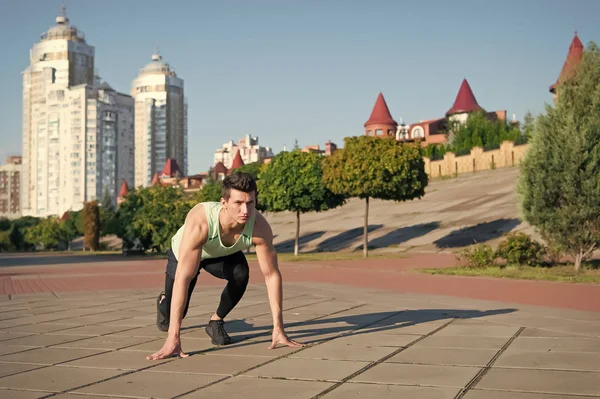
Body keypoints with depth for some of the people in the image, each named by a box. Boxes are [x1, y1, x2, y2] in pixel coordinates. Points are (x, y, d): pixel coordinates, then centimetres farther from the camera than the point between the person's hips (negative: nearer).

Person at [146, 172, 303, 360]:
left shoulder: (259, 226, -37)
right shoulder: (199, 222, -47)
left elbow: (272, 275, -27)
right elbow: (183, 278, -50)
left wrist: (278, 329, -29)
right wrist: (173, 338, -53)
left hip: (223, 254, 2)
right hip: (184, 254, -2)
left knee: (241, 274, -31)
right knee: (169, 320, 4)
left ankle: (216, 322, -3)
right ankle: (164, 301, 43)